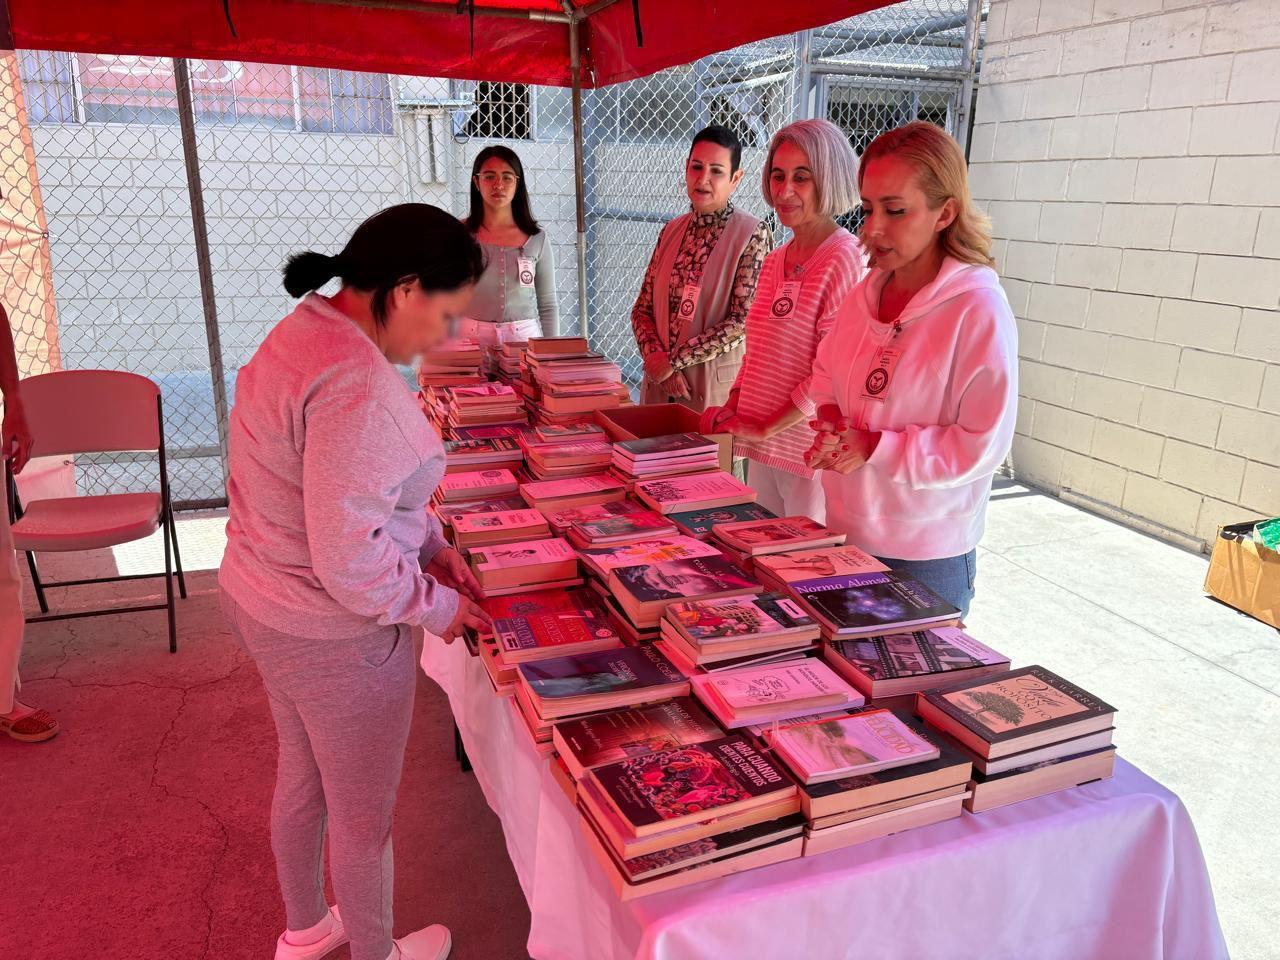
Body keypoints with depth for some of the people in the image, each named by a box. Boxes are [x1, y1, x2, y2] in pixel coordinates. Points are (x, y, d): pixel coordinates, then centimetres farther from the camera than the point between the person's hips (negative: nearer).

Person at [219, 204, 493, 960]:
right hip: (334, 632, -10)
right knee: (364, 816, 15)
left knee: (302, 776, 29)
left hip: (266, 601, 10)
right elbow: (349, 558, -29)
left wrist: (431, 545, 6)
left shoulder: (306, 332, 1)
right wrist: (435, 605, -13)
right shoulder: (358, 386, -30)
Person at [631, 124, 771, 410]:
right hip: (660, 383, 5)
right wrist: (656, 357, -11)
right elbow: (642, 309, 7)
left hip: (716, 387, -4)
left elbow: (743, 320, -16)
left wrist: (674, 360, -15)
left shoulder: (752, 235, -9)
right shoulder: (672, 231, 6)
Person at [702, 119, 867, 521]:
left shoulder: (846, 258, -14)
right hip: (762, 448, 7)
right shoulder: (774, 262, 12)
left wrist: (764, 428, -13)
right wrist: (730, 411, 4)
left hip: (811, 451, -7)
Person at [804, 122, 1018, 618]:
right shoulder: (866, 294, 1)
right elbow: (826, 372, 16)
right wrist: (831, 419, -5)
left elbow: (982, 446, -19)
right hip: (845, 534, 6)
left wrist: (874, 447, -22)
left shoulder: (979, 311, -18)